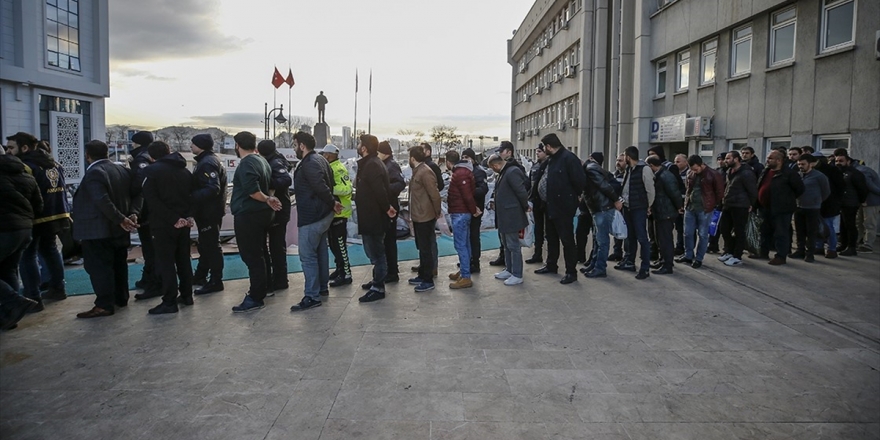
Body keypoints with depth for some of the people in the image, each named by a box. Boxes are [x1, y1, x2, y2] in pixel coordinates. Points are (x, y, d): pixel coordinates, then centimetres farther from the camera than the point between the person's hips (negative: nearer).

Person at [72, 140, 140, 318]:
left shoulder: (94, 173, -17)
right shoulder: (121, 170, 10)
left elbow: (103, 201, -28)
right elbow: (137, 192, 7)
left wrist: (121, 219, -23)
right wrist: (132, 214, -3)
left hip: (98, 230, -9)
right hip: (119, 230, 9)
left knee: (98, 266, -4)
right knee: (118, 264, 15)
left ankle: (104, 305, -4)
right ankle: (121, 298, 23)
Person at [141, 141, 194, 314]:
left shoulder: (151, 171, -7)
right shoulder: (185, 171, 12)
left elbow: (152, 199, -16)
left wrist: (173, 219, -17)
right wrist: (189, 216, -3)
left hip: (163, 224, -6)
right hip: (183, 223, 6)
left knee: (165, 263, -3)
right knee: (184, 259, 14)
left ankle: (169, 302, -2)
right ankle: (187, 295, 19)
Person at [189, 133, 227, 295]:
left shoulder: (208, 163, -19)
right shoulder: (205, 161, 15)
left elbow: (212, 189, -30)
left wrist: (191, 198, -32)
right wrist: (193, 197, 10)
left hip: (209, 212, -11)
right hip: (207, 211, 11)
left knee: (212, 245, -5)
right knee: (205, 244, 20)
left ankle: (215, 281, 1)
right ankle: (200, 276, 33)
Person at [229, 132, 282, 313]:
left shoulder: (246, 163, -17)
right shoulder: (261, 160, 12)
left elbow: (252, 190, -27)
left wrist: (267, 200, -15)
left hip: (248, 215, -10)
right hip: (262, 213, 10)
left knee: (251, 256, -6)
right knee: (259, 253, 20)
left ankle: (256, 298, -3)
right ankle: (264, 288, 32)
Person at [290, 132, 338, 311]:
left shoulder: (309, 164, -18)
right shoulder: (321, 160, 14)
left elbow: (321, 187, -26)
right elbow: (328, 184, 15)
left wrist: (333, 203, -14)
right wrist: (332, 203, 5)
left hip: (311, 217, -11)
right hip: (323, 214, 11)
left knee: (307, 255, -8)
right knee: (320, 251, 19)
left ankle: (312, 296, -7)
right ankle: (322, 286, 30)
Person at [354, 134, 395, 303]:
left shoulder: (371, 165, -20)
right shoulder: (371, 163, 14)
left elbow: (380, 190, -28)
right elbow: (381, 189, 16)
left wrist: (387, 208, -19)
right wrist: (387, 207, 10)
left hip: (373, 218, -11)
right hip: (372, 216, 11)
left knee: (376, 252, -3)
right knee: (375, 251, 21)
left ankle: (378, 288, 5)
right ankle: (377, 280, 34)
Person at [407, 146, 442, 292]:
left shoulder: (425, 172, -19)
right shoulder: (418, 171, 13)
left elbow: (434, 194, -22)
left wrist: (437, 212, -12)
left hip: (425, 216, -10)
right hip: (418, 216, 10)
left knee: (426, 248, -3)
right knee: (422, 247, 18)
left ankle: (428, 281, 5)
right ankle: (422, 275, 30)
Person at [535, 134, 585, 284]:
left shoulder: (569, 158, -17)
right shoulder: (551, 159, 12)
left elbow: (579, 180, -20)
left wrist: (574, 196, -5)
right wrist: (547, 197, 8)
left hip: (564, 207, -9)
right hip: (551, 206, 10)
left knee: (567, 239, -2)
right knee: (551, 237, 19)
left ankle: (571, 272, 6)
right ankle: (551, 265, 33)